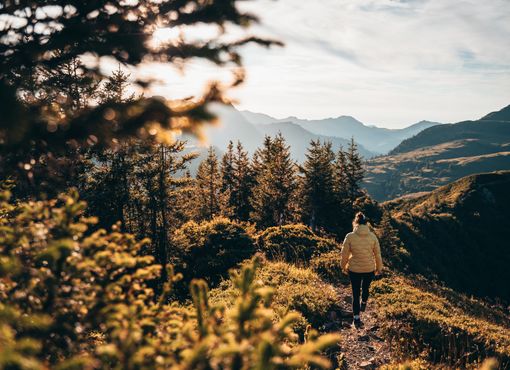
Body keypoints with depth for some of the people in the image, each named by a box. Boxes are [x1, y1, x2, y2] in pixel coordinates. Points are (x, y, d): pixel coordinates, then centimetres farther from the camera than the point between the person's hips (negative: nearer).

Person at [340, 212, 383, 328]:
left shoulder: (350, 237, -15)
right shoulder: (372, 236, -10)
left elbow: (345, 254, -6)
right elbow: (377, 254, -1)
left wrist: (344, 267, 11)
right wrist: (379, 268, 14)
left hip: (354, 269, -2)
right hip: (369, 269, 2)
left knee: (356, 293, 13)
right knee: (365, 288, 29)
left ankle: (356, 319, 14)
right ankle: (363, 304, 55)